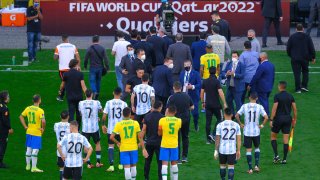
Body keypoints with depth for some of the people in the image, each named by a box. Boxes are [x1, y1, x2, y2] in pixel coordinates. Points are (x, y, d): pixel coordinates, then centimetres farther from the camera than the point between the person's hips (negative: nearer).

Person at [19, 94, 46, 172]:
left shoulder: (28, 108, 3)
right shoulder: (40, 111, -16)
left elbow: (21, 117, 9)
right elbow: (43, 121, -27)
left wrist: (25, 126, 11)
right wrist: (43, 128, -10)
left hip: (29, 132, 6)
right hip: (37, 133, -6)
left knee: (29, 149, 17)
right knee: (35, 150, -2)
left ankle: (28, 166, 27)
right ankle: (34, 167, -2)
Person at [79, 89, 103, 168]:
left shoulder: (81, 103, -6)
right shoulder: (96, 103, -11)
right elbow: (101, 110, 10)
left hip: (85, 128, 1)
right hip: (95, 127, -1)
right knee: (97, 143, 18)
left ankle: (88, 163, 10)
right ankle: (98, 162, 19)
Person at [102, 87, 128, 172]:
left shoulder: (109, 103, -8)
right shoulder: (124, 104, -5)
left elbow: (104, 116, -7)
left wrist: (103, 125, 8)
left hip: (111, 129, -1)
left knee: (111, 146, 3)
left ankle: (111, 165, -8)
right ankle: (121, 164, 22)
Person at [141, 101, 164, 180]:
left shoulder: (147, 116, 0)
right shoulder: (162, 117, -11)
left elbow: (144, 129, 0)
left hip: (149, 142, 3)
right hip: (158, 142, -3)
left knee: (147, 160, 14)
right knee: (160, 161, 3)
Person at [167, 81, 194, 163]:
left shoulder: (172, 98, -13)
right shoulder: (186, 96, 2)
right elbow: (192, 107, 10)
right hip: (186, 119, 4)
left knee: (177, 139, 3)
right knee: (185, 137, 17)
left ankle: (178, 158, 2)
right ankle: (185, 156, 18)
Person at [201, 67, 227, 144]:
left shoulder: (205, 81, 2)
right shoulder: (216, 81, -12)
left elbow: (202, 92, 8)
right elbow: (220, 93, -18)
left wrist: (203, 102, 21)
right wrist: (224, 103, -13)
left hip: (208, 105, 4)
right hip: (216, 104, -4)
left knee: (208, 122, 7)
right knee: (219, 119, 11)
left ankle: (209, 139, 9)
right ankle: (214, 134, -5)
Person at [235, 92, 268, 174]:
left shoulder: (244, 106, -5)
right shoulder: (259, 107, -6)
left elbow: (237, 116, -8)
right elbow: (266, 117, -13)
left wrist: (241, 124, 3)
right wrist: (262, 125, 0)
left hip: (247, 132, -1)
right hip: (256, 132, 1)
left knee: (248, 150, 6)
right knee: (257, 147, 22)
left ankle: (250, 169, 6)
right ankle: (256, 165, 14)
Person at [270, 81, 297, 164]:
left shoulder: (277, 96, -10)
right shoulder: (290, 96, 4)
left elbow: (274, 108, -14)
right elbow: (294, 108, 5)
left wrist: (271, 120, -11)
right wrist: (294, 119, 14)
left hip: (278, 118, -4)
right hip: (288, 119, 4)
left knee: (273, 137, 12)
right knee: (286, 139, 5)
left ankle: (276, 155, -1)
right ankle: (284, 159, 5)